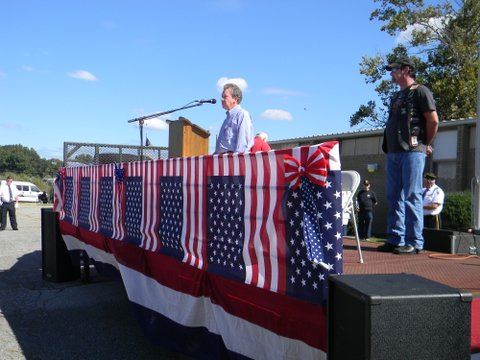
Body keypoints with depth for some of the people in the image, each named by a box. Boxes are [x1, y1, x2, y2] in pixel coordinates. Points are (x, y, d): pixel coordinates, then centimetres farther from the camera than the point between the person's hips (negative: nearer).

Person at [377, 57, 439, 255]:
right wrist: (388, 149, 14)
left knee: (411, 197, -8)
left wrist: (426, 144, 0)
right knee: (394, 198, 7)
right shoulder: (396, 97, 23)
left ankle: (414, 242, -4)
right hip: (393, 153, 8)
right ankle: (395, 240, 13)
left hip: (412, 152, -8)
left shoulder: (420, 91, -1)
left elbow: (433, 120, -8)